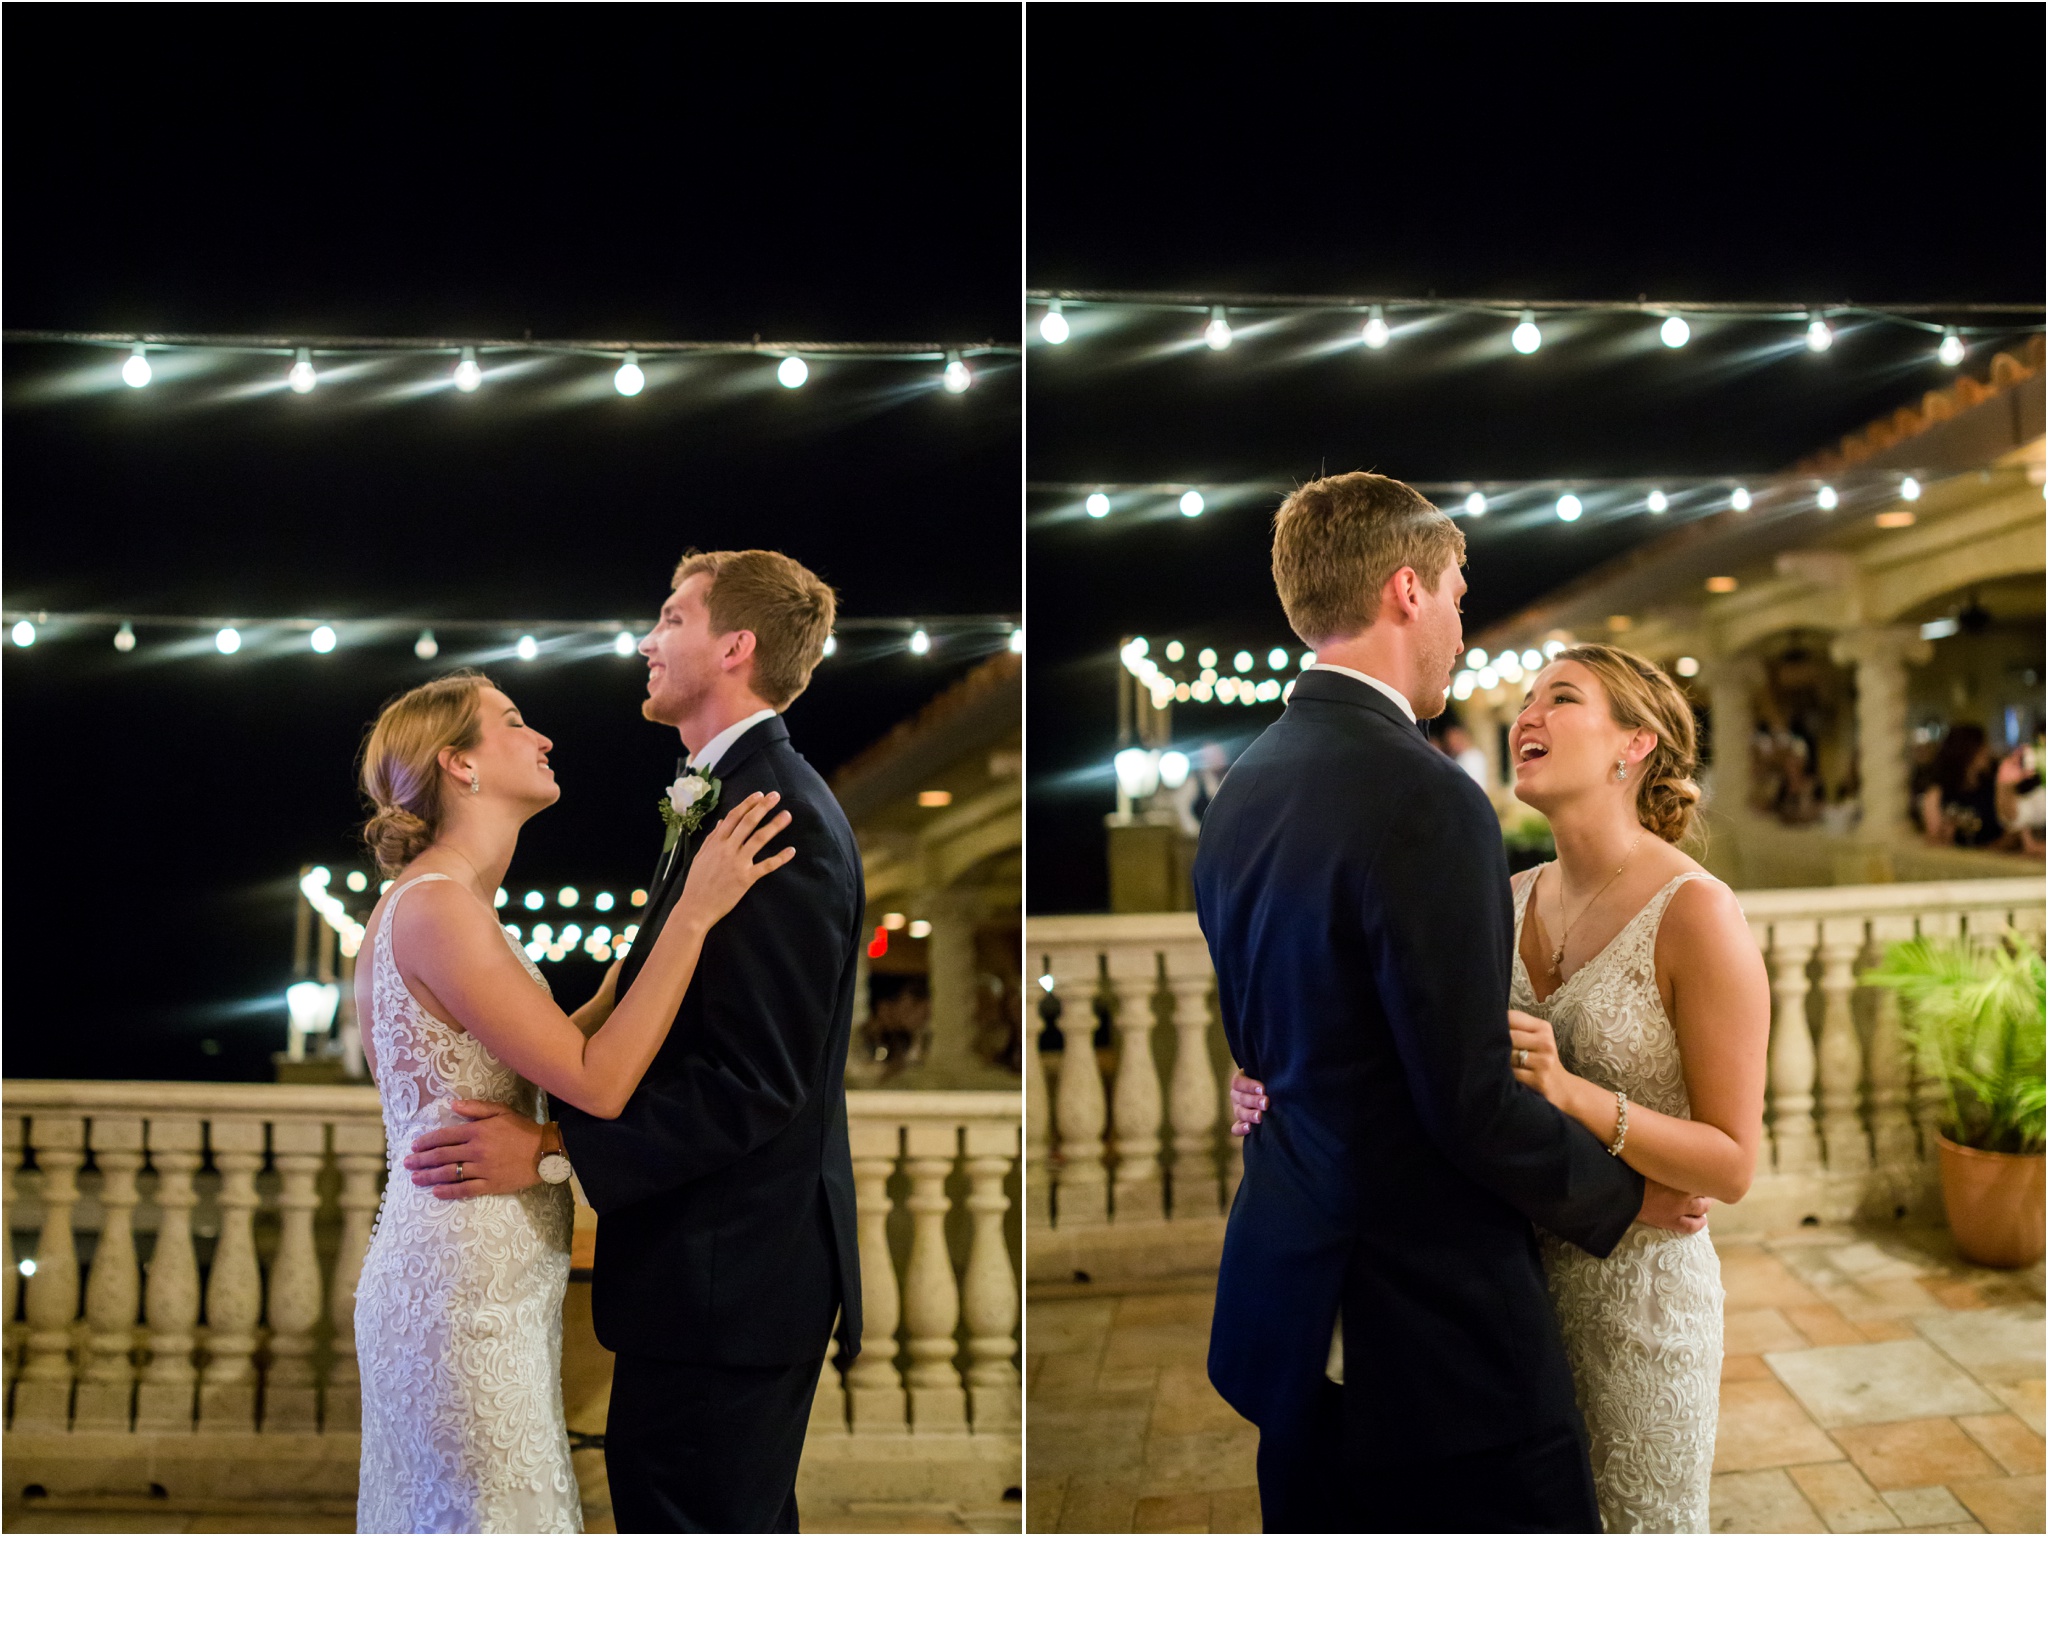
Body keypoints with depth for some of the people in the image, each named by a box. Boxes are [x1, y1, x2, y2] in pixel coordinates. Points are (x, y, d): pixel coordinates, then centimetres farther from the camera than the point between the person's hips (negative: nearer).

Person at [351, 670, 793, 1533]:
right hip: (468, 1289, -10)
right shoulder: (436, 906, -19)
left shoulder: (450, 902, 12)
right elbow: (597, 1082, -22)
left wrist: (653, 939, 13)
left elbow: (554, 1050, 13)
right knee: (489, 1510, 2)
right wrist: (694, 914, -20)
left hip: (479, 1274, 10)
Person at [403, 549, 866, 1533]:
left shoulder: (779, 819, -20)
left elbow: (754, 1080, -25)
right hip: (717, 1265, 10)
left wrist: (553, 1152, -23)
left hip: (727, 1275, -10)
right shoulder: (722, 798, 14)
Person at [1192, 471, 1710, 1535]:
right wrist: (1624, 1195, -3)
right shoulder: (1422, 799, -21)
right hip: (1434, 1324, -8)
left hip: (1290, 1288, 9)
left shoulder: (1240, 788, 4)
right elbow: (1472, 1100, -19)